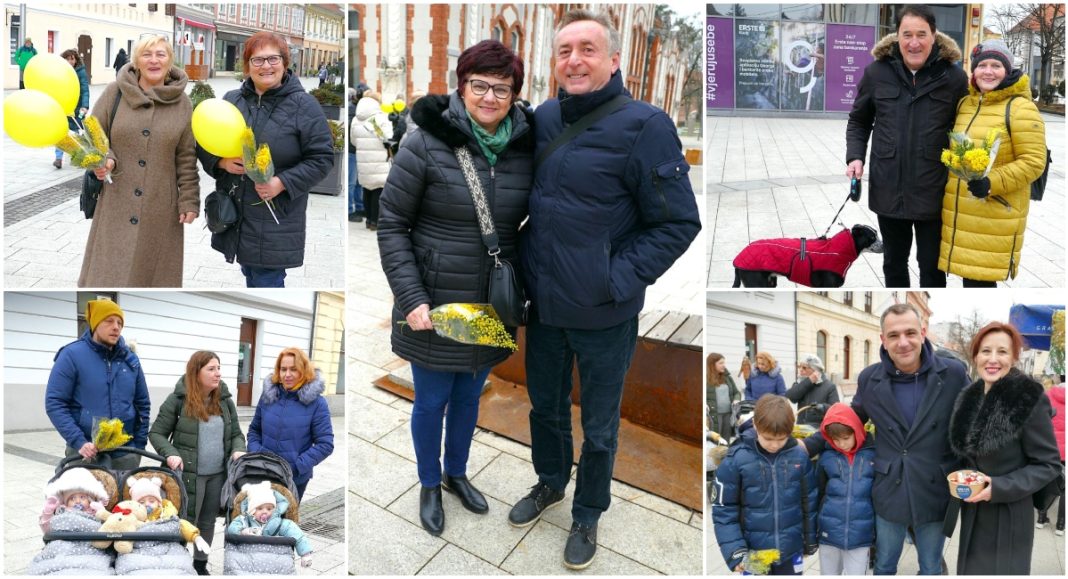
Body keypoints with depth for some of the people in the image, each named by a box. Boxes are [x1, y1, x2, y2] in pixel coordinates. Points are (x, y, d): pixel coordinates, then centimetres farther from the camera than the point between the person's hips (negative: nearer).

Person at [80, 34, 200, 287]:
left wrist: (189, 199, 1)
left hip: (160, 208, 1)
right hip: (116, 205, 0)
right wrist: (104, 159, -16)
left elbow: (186, 157, 5)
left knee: (153, 273, 7)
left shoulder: (181, 103, 2)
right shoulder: (116, 92, -1)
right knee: (109, 273, 2)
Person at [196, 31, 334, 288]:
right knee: (250, 275, 17)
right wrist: (221, 161, -10)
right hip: (234, 211, 5)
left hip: (276, 216, -5)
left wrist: (283, 182, -19)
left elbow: (322, 158, -8)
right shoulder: (231, 100, 7)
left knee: (267, 281, -5)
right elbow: (204, 143, 12)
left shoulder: (304, 105, -7)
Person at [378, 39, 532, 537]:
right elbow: (391, 225, -11)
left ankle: (456, 473, 44)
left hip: (491, 306, 4)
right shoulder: (427, 144, -16)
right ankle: (429, 486, 36)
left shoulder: (526, 149, -4)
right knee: (432, 401, 12)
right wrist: (411, 298, -17)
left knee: (469, 397, 21)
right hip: (435, 304, -4)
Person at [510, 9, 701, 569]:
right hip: (544, 304, 5)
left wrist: (617, 280, -20)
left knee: (599, 427, 14)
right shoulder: (543, 118, -1)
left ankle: (587, 515, 37)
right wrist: (523, 262, 5)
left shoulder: (644, 125, -18)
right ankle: (550, 482, 49)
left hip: (604, 316, -5)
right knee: (545, 404, 24)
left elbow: (678, 223, -16)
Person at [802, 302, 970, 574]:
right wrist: (809, 445, 2)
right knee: (884, 566, 18)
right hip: (889, 495, 1)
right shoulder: (869, 378, -5)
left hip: (935, 495, -1)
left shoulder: (953, 373, -11)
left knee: (931, 569, 17)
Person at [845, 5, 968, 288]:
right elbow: (858, 121, 12)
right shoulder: (877, 72, -2)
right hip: (888, 189, 2)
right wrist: (855, 156, -3)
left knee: (932, 266, 9)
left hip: (932, 192, -2)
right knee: (894, 263, 18)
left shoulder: (953, 77, -6)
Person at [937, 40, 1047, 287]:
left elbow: (1034, 162, -13)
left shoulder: (1019, 108, -9)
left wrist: (992, 183, -24)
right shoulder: (965, 104, 12)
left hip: (996, 217, -7)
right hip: (960, 213, 7)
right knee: (969, 275, 14)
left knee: (980, 279, -5)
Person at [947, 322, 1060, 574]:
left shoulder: (1030, 400, -17)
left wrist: (1000, 488, -23)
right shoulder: (969, 397, 3)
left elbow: (1049, 464, -13)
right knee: (971, 571, 15)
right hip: (972, 514, 6)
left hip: (1008, 517, -6)